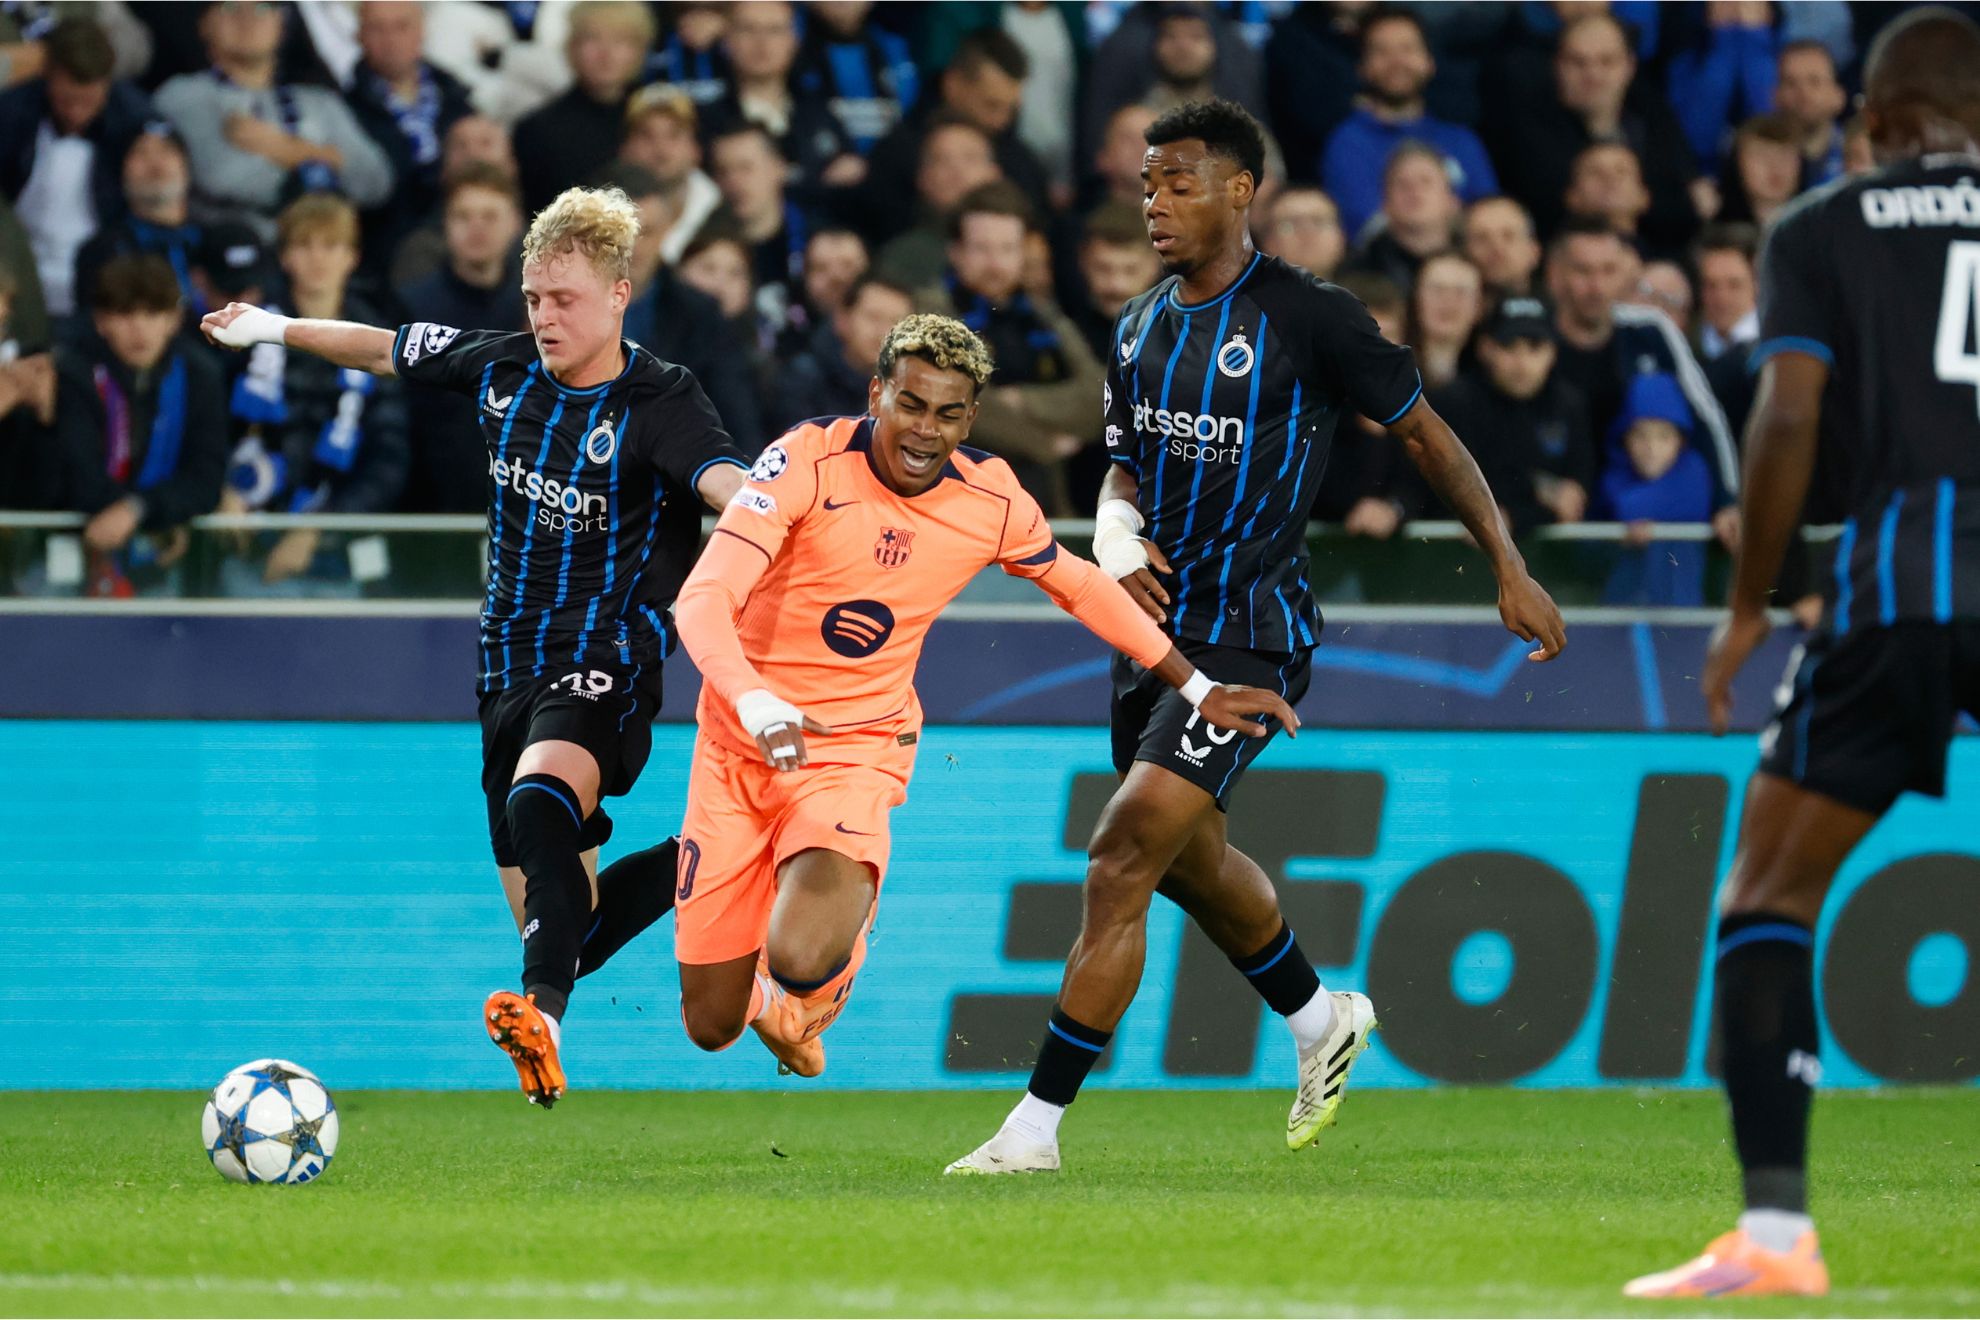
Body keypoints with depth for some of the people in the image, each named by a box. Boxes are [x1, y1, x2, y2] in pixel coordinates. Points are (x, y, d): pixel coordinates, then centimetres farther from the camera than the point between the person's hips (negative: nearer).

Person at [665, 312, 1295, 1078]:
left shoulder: (992, 503, -7)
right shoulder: (806, 463, -18)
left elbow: (1079, 586, 14)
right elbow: (704, 601, -26)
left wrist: (1198, 689, 16)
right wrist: (759, 708, -44)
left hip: (858, 751, 1)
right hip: (742, 741, -1)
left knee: (803, 961, -28)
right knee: (712, 1026, 2)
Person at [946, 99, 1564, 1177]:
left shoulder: (1307, 319, -11)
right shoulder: (1140, 327, 9)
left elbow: (1424, 434, -2)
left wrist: (1510, 571, -2)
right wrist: (1117, 536, -3)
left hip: (1250, 638, -8)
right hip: (1157, 627, 8)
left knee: (1121, 859, -17)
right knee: (1191, 862, 22)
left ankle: (1038, 1122, -15)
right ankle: (1322, 1021, 48)